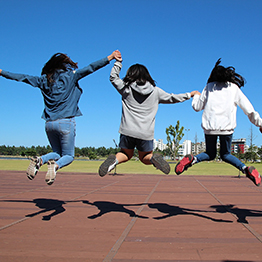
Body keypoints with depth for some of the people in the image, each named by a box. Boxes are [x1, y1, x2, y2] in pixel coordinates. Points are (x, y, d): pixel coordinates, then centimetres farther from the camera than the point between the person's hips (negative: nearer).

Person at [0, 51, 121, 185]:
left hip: (49, 123, 5)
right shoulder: (70, 76, 0)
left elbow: (22, 77, 19)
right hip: (66, 122, -4)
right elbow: (90, 68, -5)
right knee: (68, 155, 7)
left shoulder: (44, 80, 12)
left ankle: (39, 160, -9)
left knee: (57, 152, 21)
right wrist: (110, 58, -4)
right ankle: (55, 165, -25)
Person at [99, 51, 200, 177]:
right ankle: (153, 158, -15)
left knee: (126, 154, 21)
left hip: (127, 131, 0)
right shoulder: (155, 91, 6)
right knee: (144, 158, 19)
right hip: (146, 134, 0)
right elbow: (172, 98, 17)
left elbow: (113, 77, 17)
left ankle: (114, 159, -12)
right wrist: (189, 95, 32)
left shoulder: (126, 88, 3)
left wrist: (118, 62, 28)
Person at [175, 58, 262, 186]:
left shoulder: (209, 87, 14)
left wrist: (196, 96, 35)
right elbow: (249, 109, 9)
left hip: (209, 126, 0)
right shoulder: (234, 88, 14)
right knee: (225, 154, 18)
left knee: (210, 154, 17)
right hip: (227, 127, 0)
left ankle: (192, 159, -14)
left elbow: (197, 107, 14)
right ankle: (246, 168, -8)